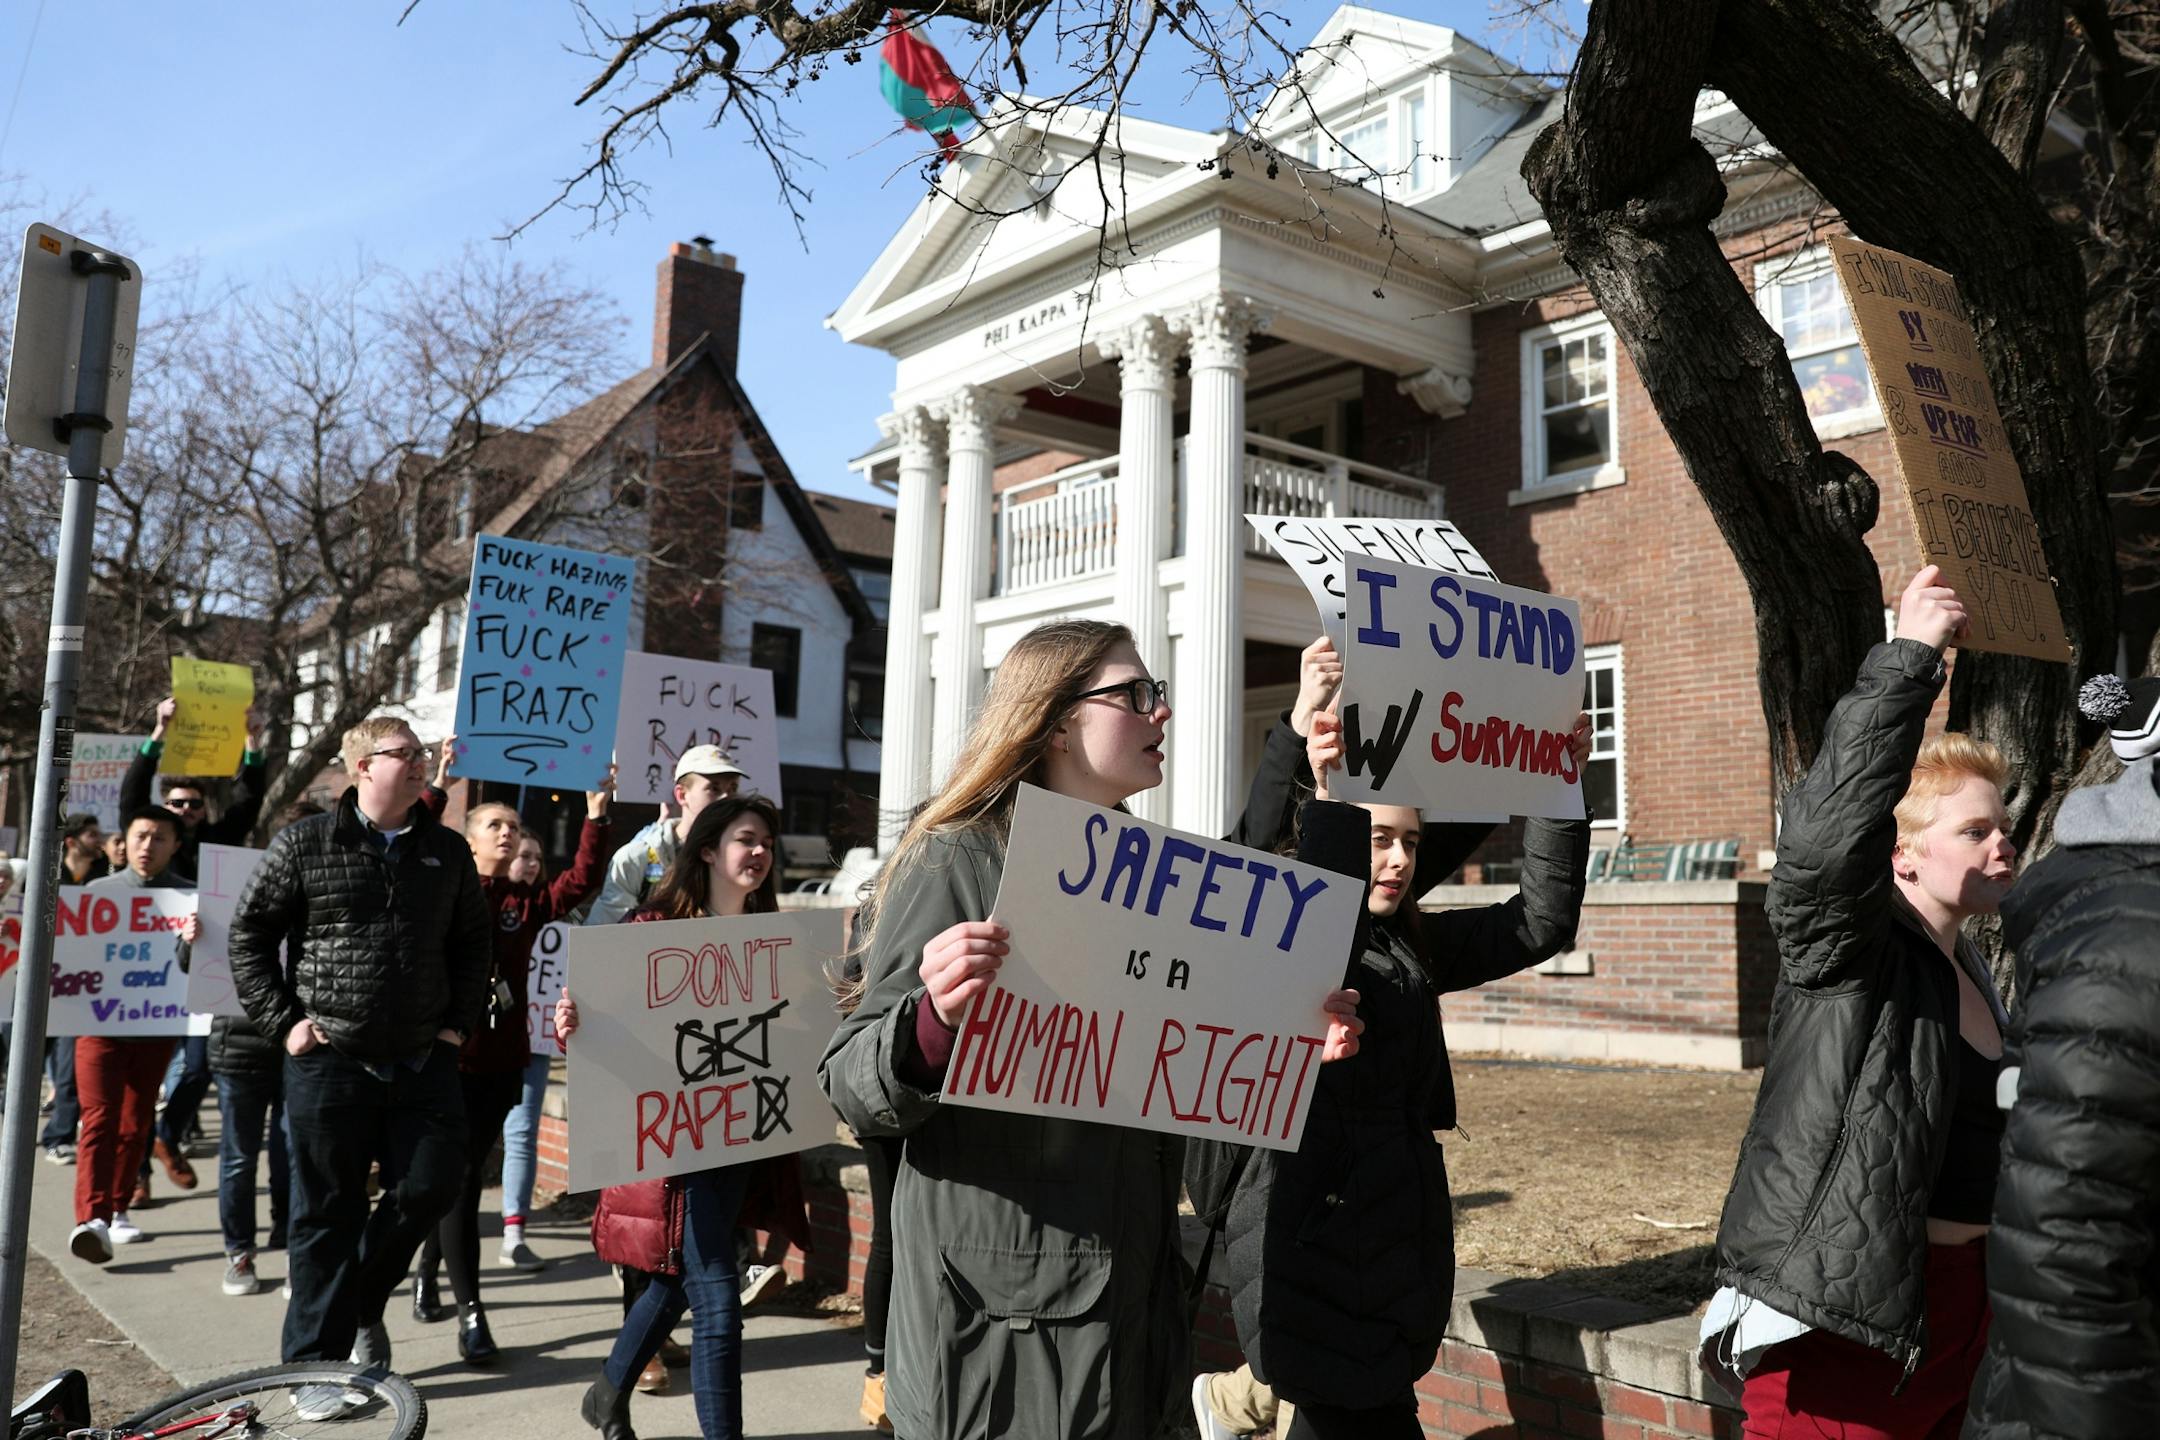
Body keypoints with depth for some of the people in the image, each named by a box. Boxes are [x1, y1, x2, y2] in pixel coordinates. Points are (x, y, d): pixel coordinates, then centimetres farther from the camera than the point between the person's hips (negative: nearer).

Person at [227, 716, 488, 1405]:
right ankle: (316, 1362, 19)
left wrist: (460, 1021, 7)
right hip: (330, 1061, -3)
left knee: (431, 1186, 1)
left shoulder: (447, 852, 7)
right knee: (327, 1213, 5)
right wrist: (282, 1019, -3)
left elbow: (472, 943, 15)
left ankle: (362, 1301, 29)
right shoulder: (305, 844, -3)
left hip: (424, 1061, 3)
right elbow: (249, 933, 2)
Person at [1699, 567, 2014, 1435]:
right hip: (1847, 1308, -9)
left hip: (1959, 1298, 9)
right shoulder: (1842, 946, -13)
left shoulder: (1967, 968, 13)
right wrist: (1909, 657, -34)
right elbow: (1830, 830, -35)